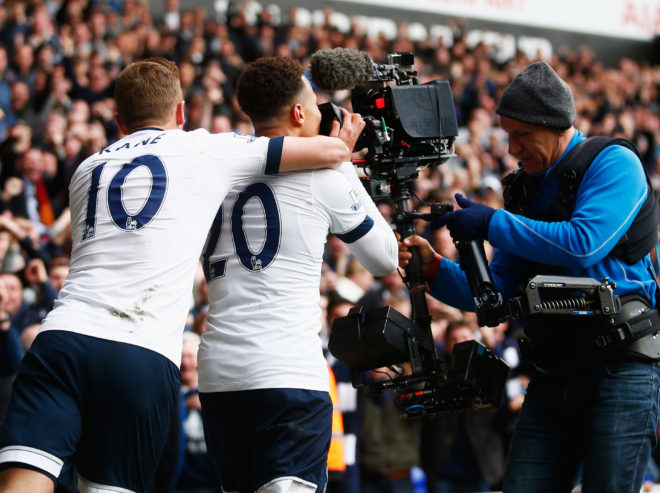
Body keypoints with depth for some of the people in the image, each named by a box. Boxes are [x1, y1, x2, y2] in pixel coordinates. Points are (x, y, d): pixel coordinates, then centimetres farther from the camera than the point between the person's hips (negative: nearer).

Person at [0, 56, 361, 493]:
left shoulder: (88, 169, 27)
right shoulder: (206, 150, 14)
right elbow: (332, 151, 16)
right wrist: (343, 145, 40)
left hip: (64, 337, 2)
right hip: (144, 357, -2)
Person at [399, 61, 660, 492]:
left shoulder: (614, 163, -4)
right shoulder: (526, 188, 16)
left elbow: (583, 243, -21)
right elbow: (498, 292, 15)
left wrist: (493, 223, -14)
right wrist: (434, 268, -2)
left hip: (620, 370, -6)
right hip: (551, 377, 7)